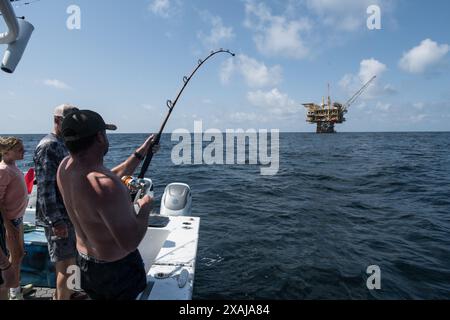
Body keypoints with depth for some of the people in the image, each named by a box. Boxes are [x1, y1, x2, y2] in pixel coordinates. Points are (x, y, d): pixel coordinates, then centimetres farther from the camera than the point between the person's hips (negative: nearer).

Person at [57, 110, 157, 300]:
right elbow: (130, 242, -31)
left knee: (98, 296, 29)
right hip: (117, 267, -7)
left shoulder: (65, 167, -8)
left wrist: (141, 153, 10)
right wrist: (145, 207, -15)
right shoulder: (105, 186, -36)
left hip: (85, 260, 8)